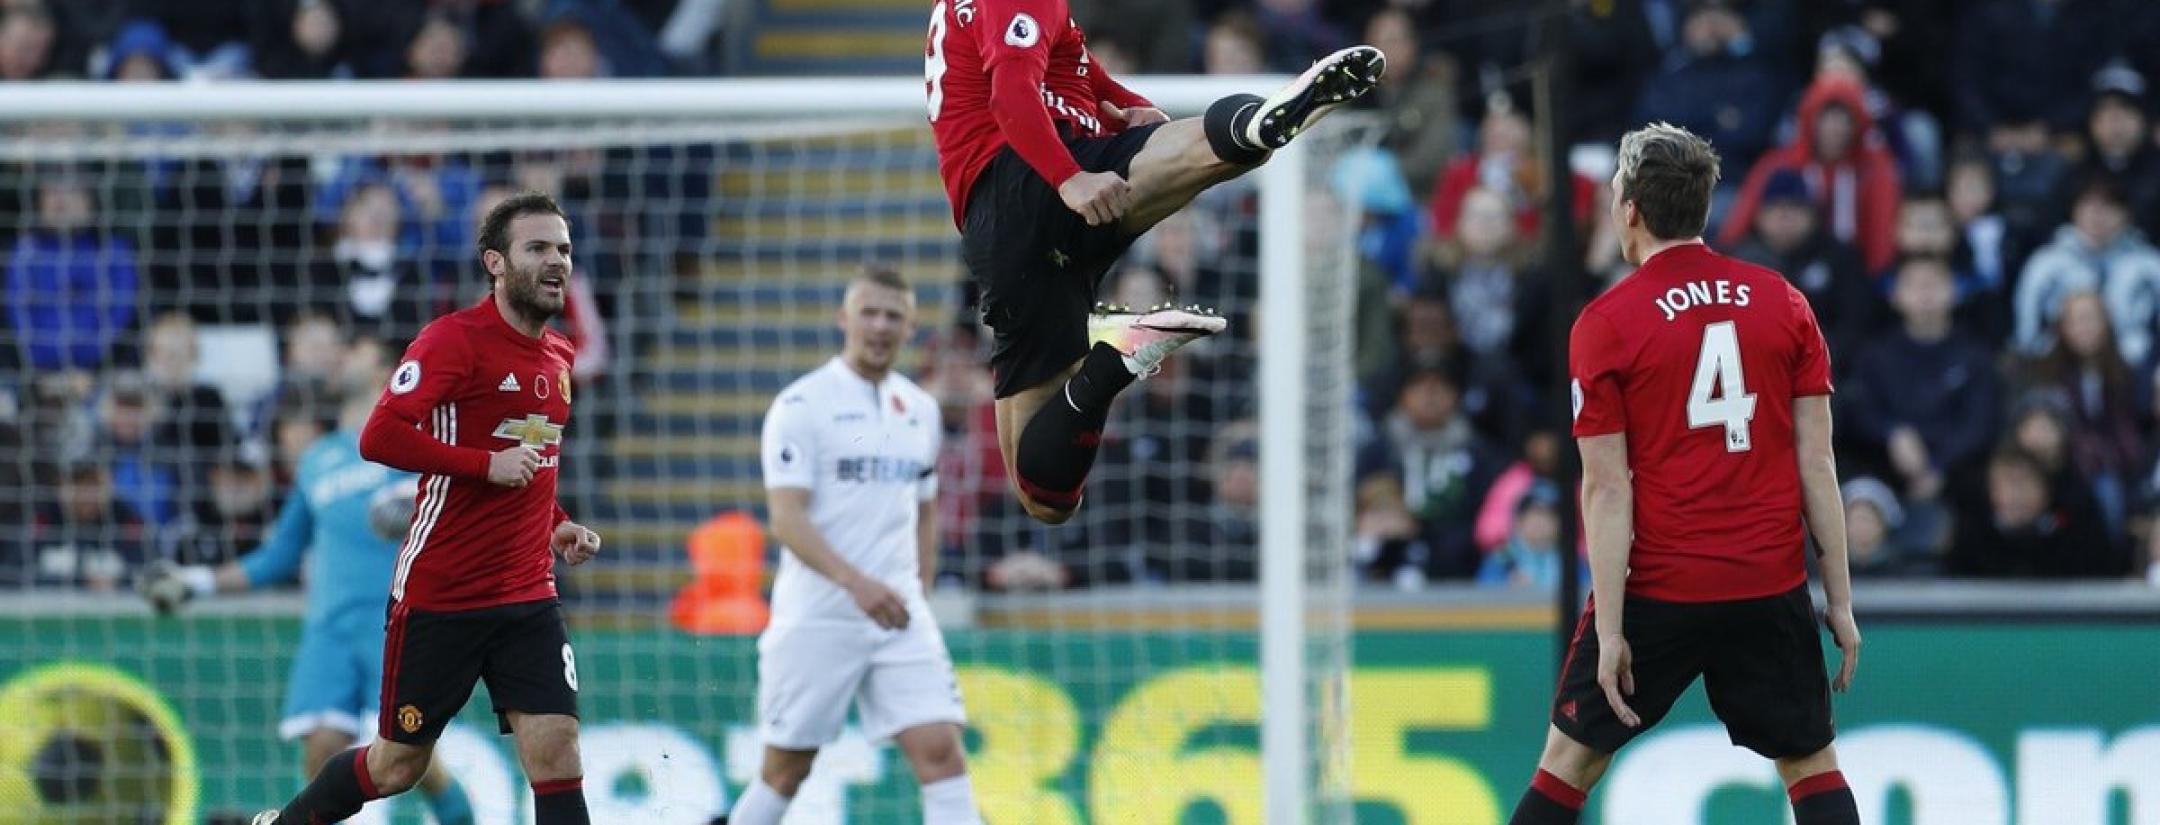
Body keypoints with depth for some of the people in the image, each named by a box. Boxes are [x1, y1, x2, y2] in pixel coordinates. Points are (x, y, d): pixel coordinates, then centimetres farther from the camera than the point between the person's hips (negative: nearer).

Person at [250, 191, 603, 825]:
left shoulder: (558, 355, 12)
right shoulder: (455, 339, -12)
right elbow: (379, 437, -22)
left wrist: (557, 525, 11)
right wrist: (488, 463, -24)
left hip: (528, 597, 6)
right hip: (437, 598, -5)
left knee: (556, 750, -10)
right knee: (397, 766, 7)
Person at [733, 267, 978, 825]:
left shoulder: (920, 410, 12)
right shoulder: (802, 404, -7)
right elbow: (786, 518, -17)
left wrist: (919, 596, 14)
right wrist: (856, 582, -29)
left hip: (900, 615, 4)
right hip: (817, 617, -4)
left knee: (941, 751, -10)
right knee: (785, 771, 5)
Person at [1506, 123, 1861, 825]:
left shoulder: (1604, 325, -6)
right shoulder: (1784, 302, 3)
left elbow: (1608, 491, -8)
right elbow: (1817, 465, 2)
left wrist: (1609, 629, -8)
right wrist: (1840, 601, 6)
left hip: (1658, 587, -2)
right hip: (1771, 585, 2)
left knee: (1569, 761, 10)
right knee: (1811, 765, 12)